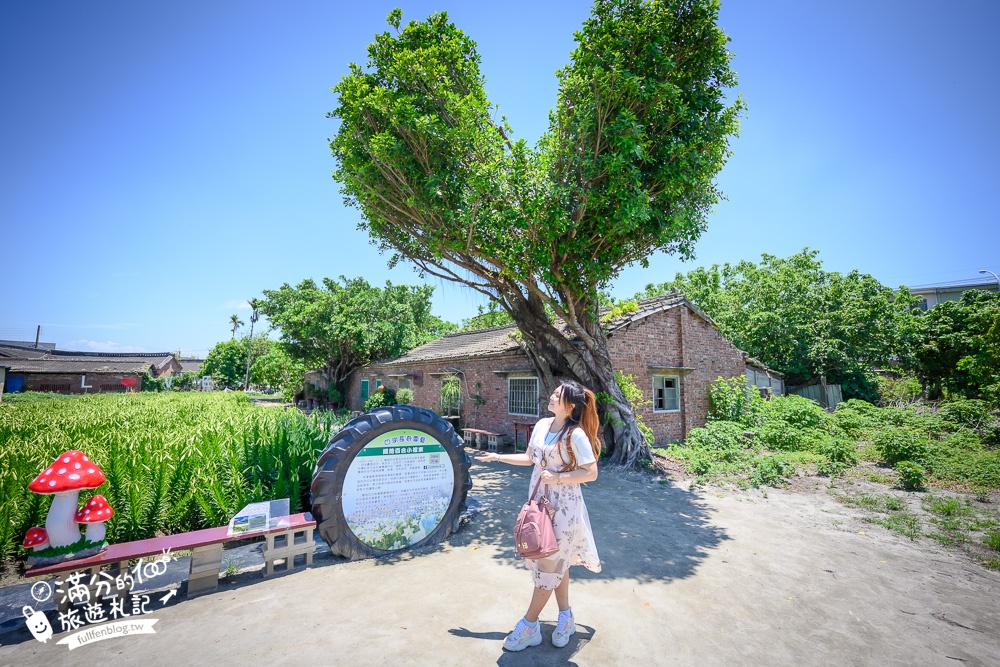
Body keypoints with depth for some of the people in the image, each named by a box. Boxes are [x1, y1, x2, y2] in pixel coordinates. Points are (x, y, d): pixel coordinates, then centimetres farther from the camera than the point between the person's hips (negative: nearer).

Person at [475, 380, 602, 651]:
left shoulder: (575, 434, -19)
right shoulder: (542, 425, 1)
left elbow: (591, 473, -17)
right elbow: (529, 458, 11)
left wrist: (557, 478, -22)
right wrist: (498, 457, 9)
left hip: (563, 506, -6)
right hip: (539, 501, 7)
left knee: (549, 564, 7)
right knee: (556, 562, 18)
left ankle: (528, 627, 22)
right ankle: (565, 618, 36)